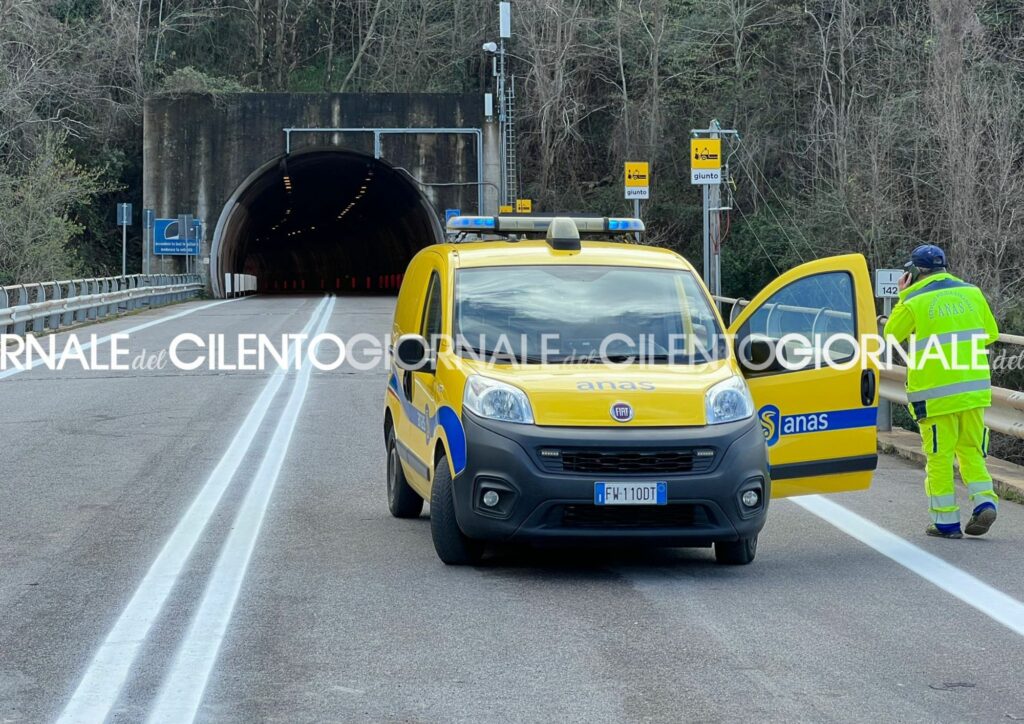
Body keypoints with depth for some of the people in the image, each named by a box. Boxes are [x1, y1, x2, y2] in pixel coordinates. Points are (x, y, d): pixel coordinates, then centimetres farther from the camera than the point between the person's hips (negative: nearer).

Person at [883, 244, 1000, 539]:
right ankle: (984, 501, -2)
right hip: (974, 389, 4)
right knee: (970, 449, 16)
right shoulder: (971, 293, 6)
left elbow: (890, 335, 9)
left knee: (939, 455, 3)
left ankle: (946, 521, 4)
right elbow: (990, 334, 15)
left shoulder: (914, 303, -7)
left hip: (935, 393, -4)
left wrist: (902, 296, 14)